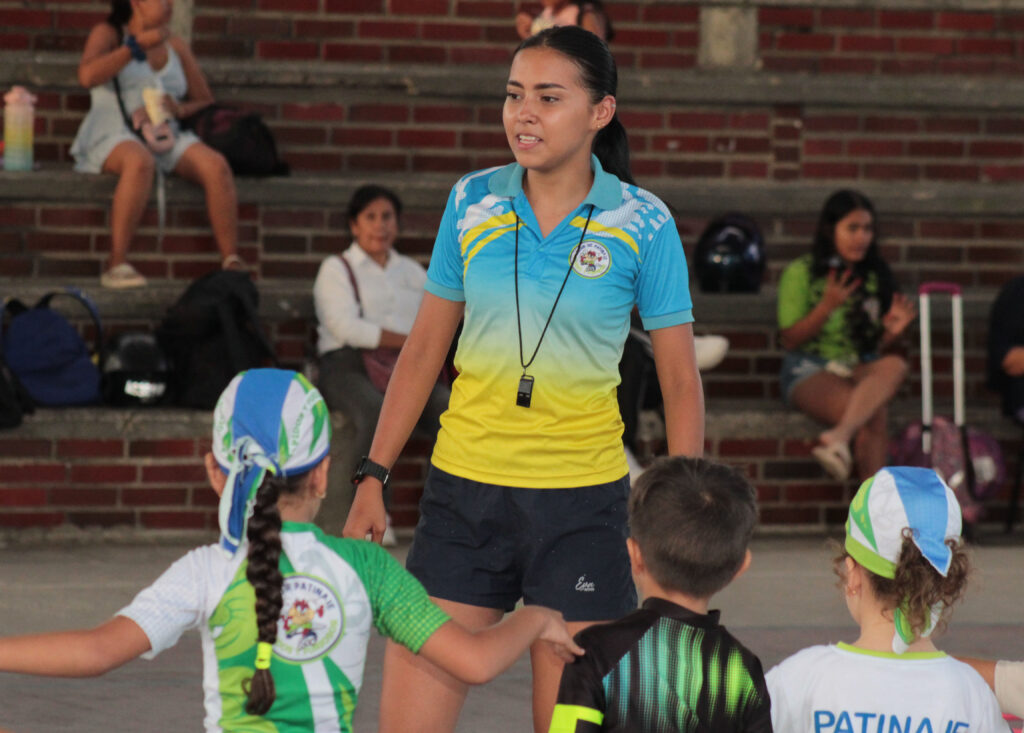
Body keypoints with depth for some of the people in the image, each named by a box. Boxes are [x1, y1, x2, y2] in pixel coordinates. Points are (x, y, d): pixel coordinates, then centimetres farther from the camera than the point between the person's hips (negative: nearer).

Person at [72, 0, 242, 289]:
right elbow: (87, 76, -14)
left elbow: (205, 101, 20)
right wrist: (138, 45, -12)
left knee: (216, 165, -25)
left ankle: (232, 262, -26)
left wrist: (180, 109, -4)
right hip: (113, 137, -5)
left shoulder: (176, 46, 19)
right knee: (140, 162, -41)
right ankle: (116, 265, -41)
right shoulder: (108, 34, 7)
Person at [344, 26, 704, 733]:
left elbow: (680, 381, 1)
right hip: (462, 489, 2)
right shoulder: (472, 202, 3)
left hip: (581, 501, -2)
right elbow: (424, 348, 12)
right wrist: (373, 477, 9)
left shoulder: (644, 224, -4)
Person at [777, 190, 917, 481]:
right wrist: (827, 307, -14)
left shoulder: (876, 275, 16)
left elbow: (881, 349, 15)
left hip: (861, 370, 4)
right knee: (873, 418, -35)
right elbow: (790, 341, -1)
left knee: (895, 365, -36)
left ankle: (839, 437, -54)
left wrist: (892, 332, -9)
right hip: (810, 371, -4)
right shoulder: (800, 273, 3)